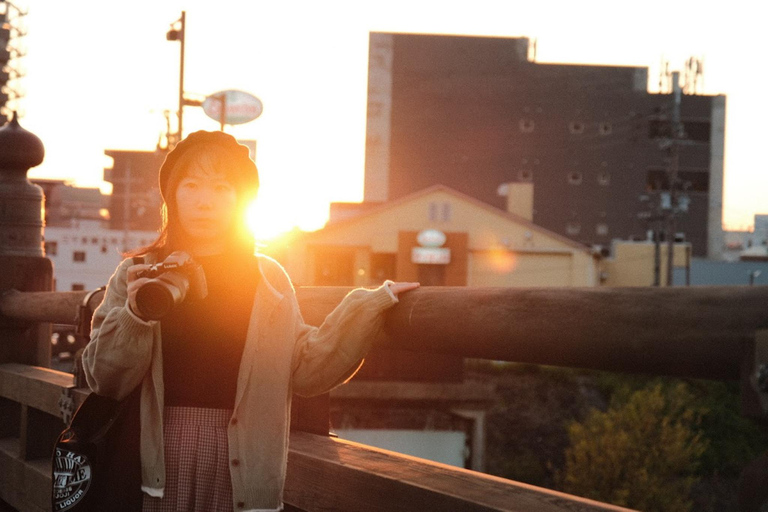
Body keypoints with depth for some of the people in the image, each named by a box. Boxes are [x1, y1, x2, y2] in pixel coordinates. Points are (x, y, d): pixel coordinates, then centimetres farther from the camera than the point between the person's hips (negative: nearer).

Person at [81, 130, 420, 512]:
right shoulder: (137, 274, 5)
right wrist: (134, 316, -16)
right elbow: (104, 380, 1)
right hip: (161, 462, 0)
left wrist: (368, 307, -3)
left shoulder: (268, 280, 8)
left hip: (241, 465, 1)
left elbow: (305, 370, 2)